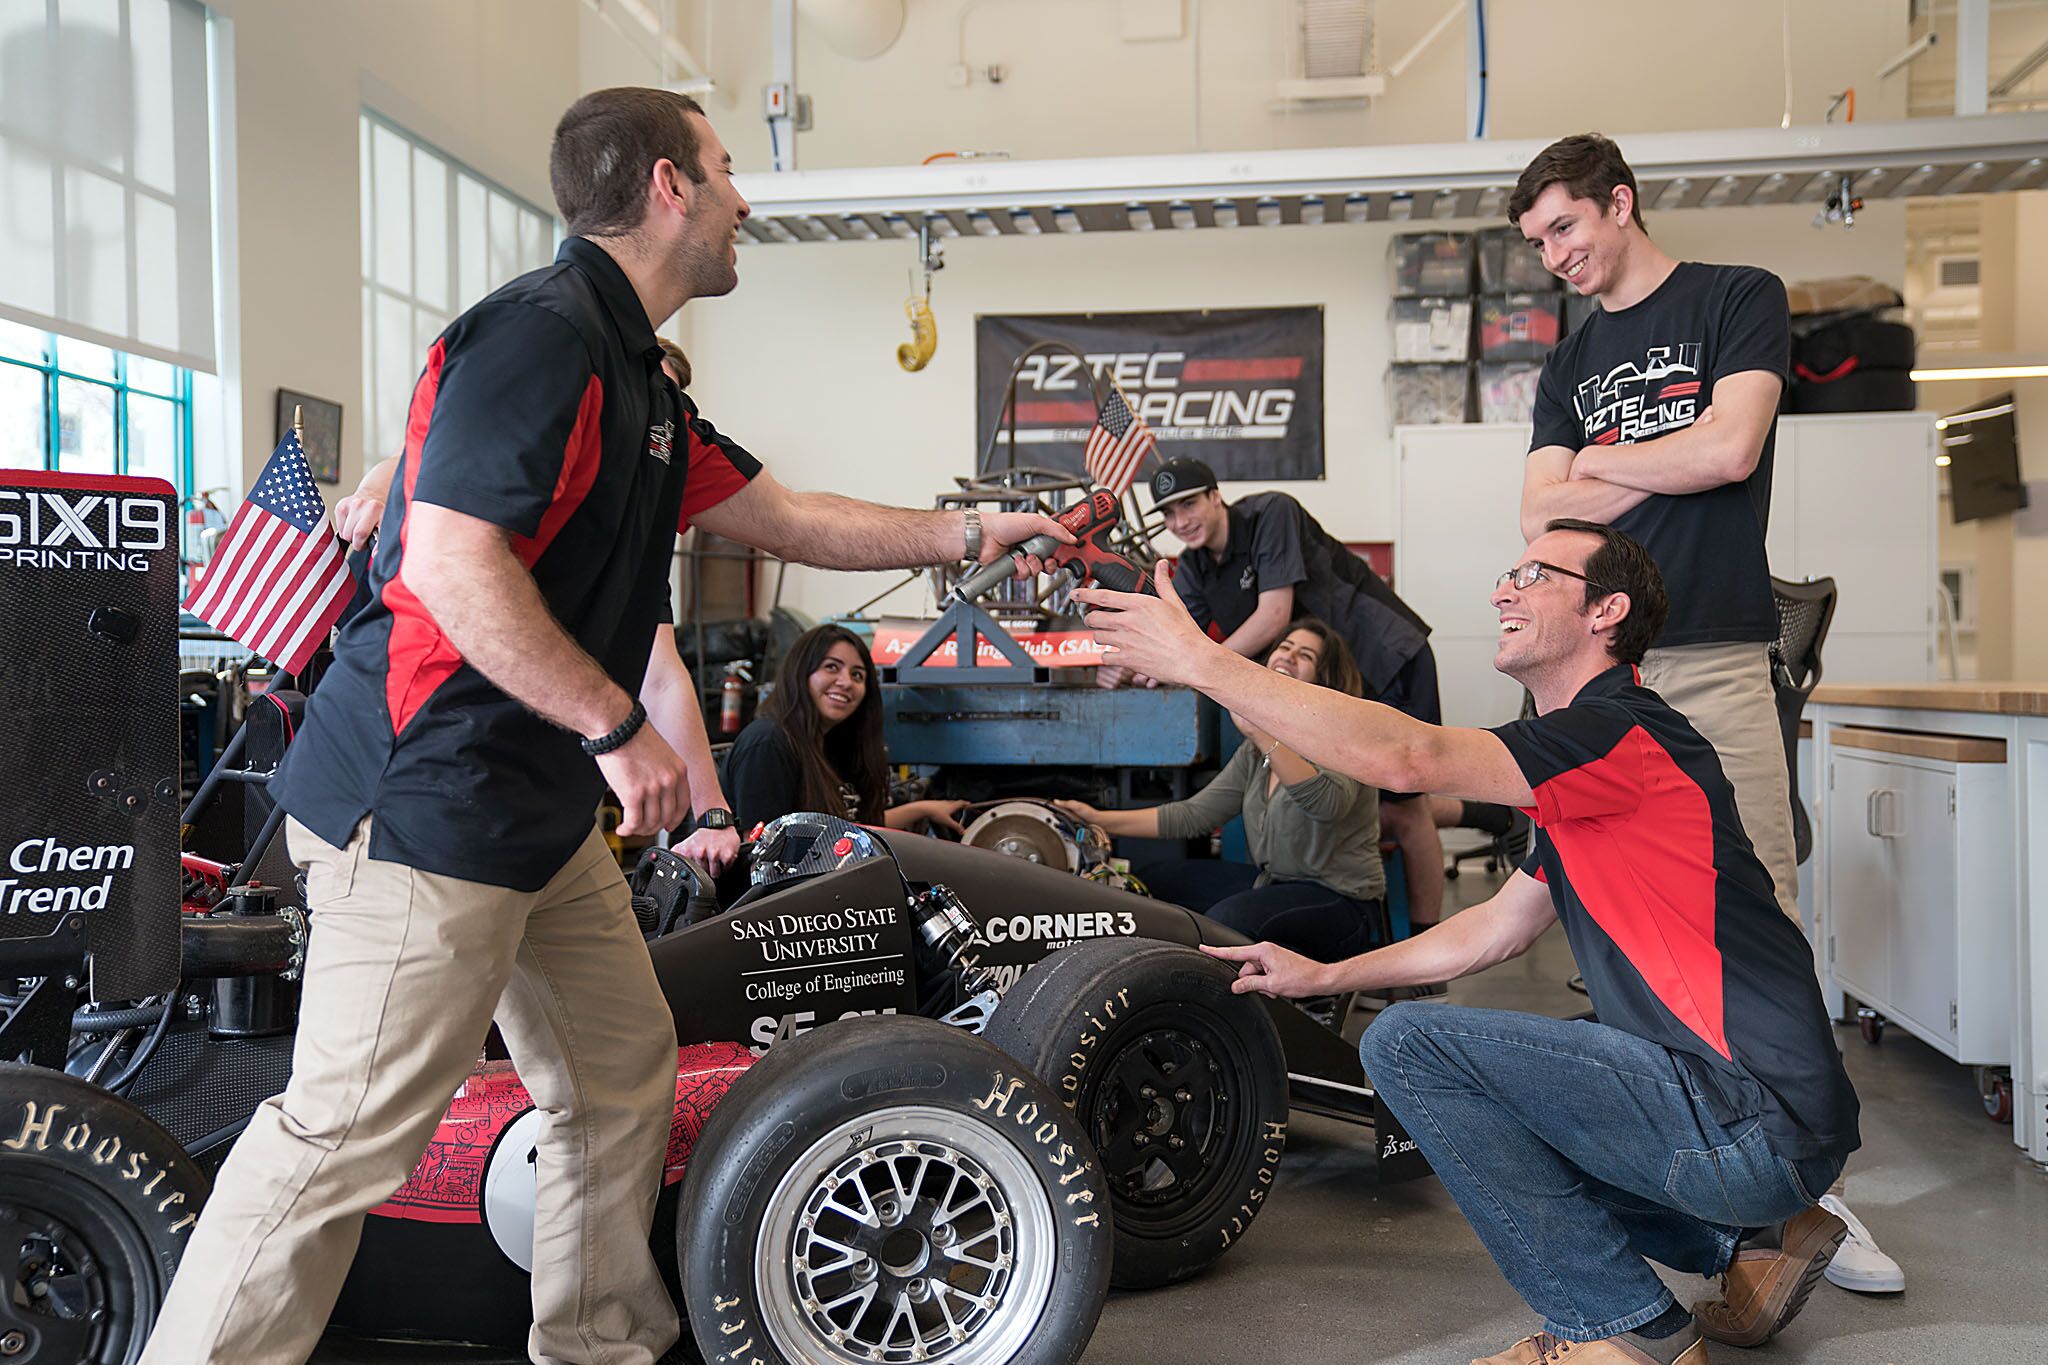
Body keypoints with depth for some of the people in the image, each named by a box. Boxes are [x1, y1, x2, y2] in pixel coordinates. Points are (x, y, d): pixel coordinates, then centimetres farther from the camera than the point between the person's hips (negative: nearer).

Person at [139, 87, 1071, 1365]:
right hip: (430, 799, -10)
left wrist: (969, 533, 22)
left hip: (542, 808, 10)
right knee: (348, 1135, -4)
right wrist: (619, 728, -19)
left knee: (623, 1080, 16)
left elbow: (790, 517, 22)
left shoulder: (638, 382, 16)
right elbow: (451, 562, -25)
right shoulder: (539, 331, -16)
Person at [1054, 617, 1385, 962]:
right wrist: (1102, 820, -3)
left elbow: (1328, 804, -36)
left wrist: (1262, 733, -48)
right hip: (1275, 882, 8)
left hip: (1342, 899, -8)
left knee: (1228, 918, -33)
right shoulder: (1255, 752, 10)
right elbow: (1195, 814, 6)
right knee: (1153, 880, 4)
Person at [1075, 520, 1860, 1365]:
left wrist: (1201, 660, -23)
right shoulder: (1583, 773, 16)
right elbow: (1497, 928, 24)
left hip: (1757, 1125, -10)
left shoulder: (1625, 733, -16)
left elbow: (1405, 758, -28)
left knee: (1410, 1045, -12)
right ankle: (1749, 1243, 17)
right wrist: (1323, 978, 25)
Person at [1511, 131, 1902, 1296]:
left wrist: (1597, 461, 6)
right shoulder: (1571, 360, 21)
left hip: (1715, 662, -4)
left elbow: (1731, 448, -8)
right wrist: (1666, 469, 1)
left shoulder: (1739, 299, 8)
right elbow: (1542, 514, 10)